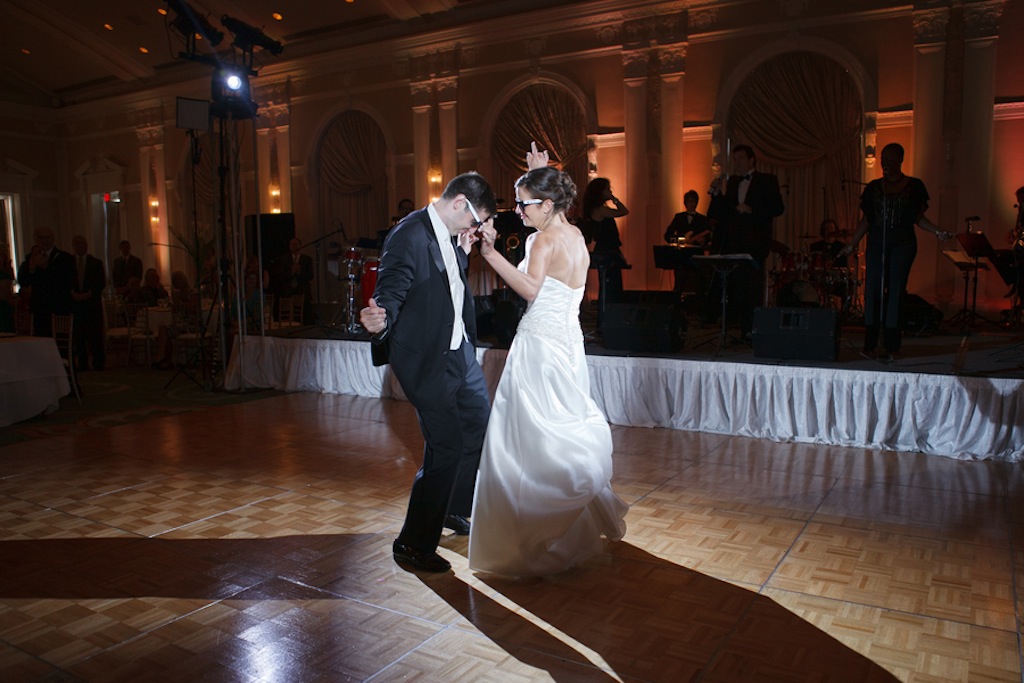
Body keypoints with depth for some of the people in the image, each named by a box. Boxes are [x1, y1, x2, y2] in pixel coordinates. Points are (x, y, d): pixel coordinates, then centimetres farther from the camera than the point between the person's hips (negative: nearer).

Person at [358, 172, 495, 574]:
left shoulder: (448, 236, 9)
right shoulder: (409, 236, -19)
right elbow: (390, 294, -26)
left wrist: (462, 254, 6)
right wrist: (380, 320, -46)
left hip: (459, 352, 10)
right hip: (427, 360, -10)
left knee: (479, 426, 22)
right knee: (446, 448, -7)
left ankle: (452, 509, 44)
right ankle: (413, 544, 11)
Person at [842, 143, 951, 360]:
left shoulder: (914, 186, 5)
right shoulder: (873, 187, 11)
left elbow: (919, 218, 6)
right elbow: (865, 220, 13)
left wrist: (937, 232, -9)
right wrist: (851, 245, 8)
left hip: (902, 245, -2)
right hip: (876, 245, 2)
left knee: (895, 292, -5)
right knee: (872, 291, -3)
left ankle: (892, 346, -1)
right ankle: (869, 344, 2)